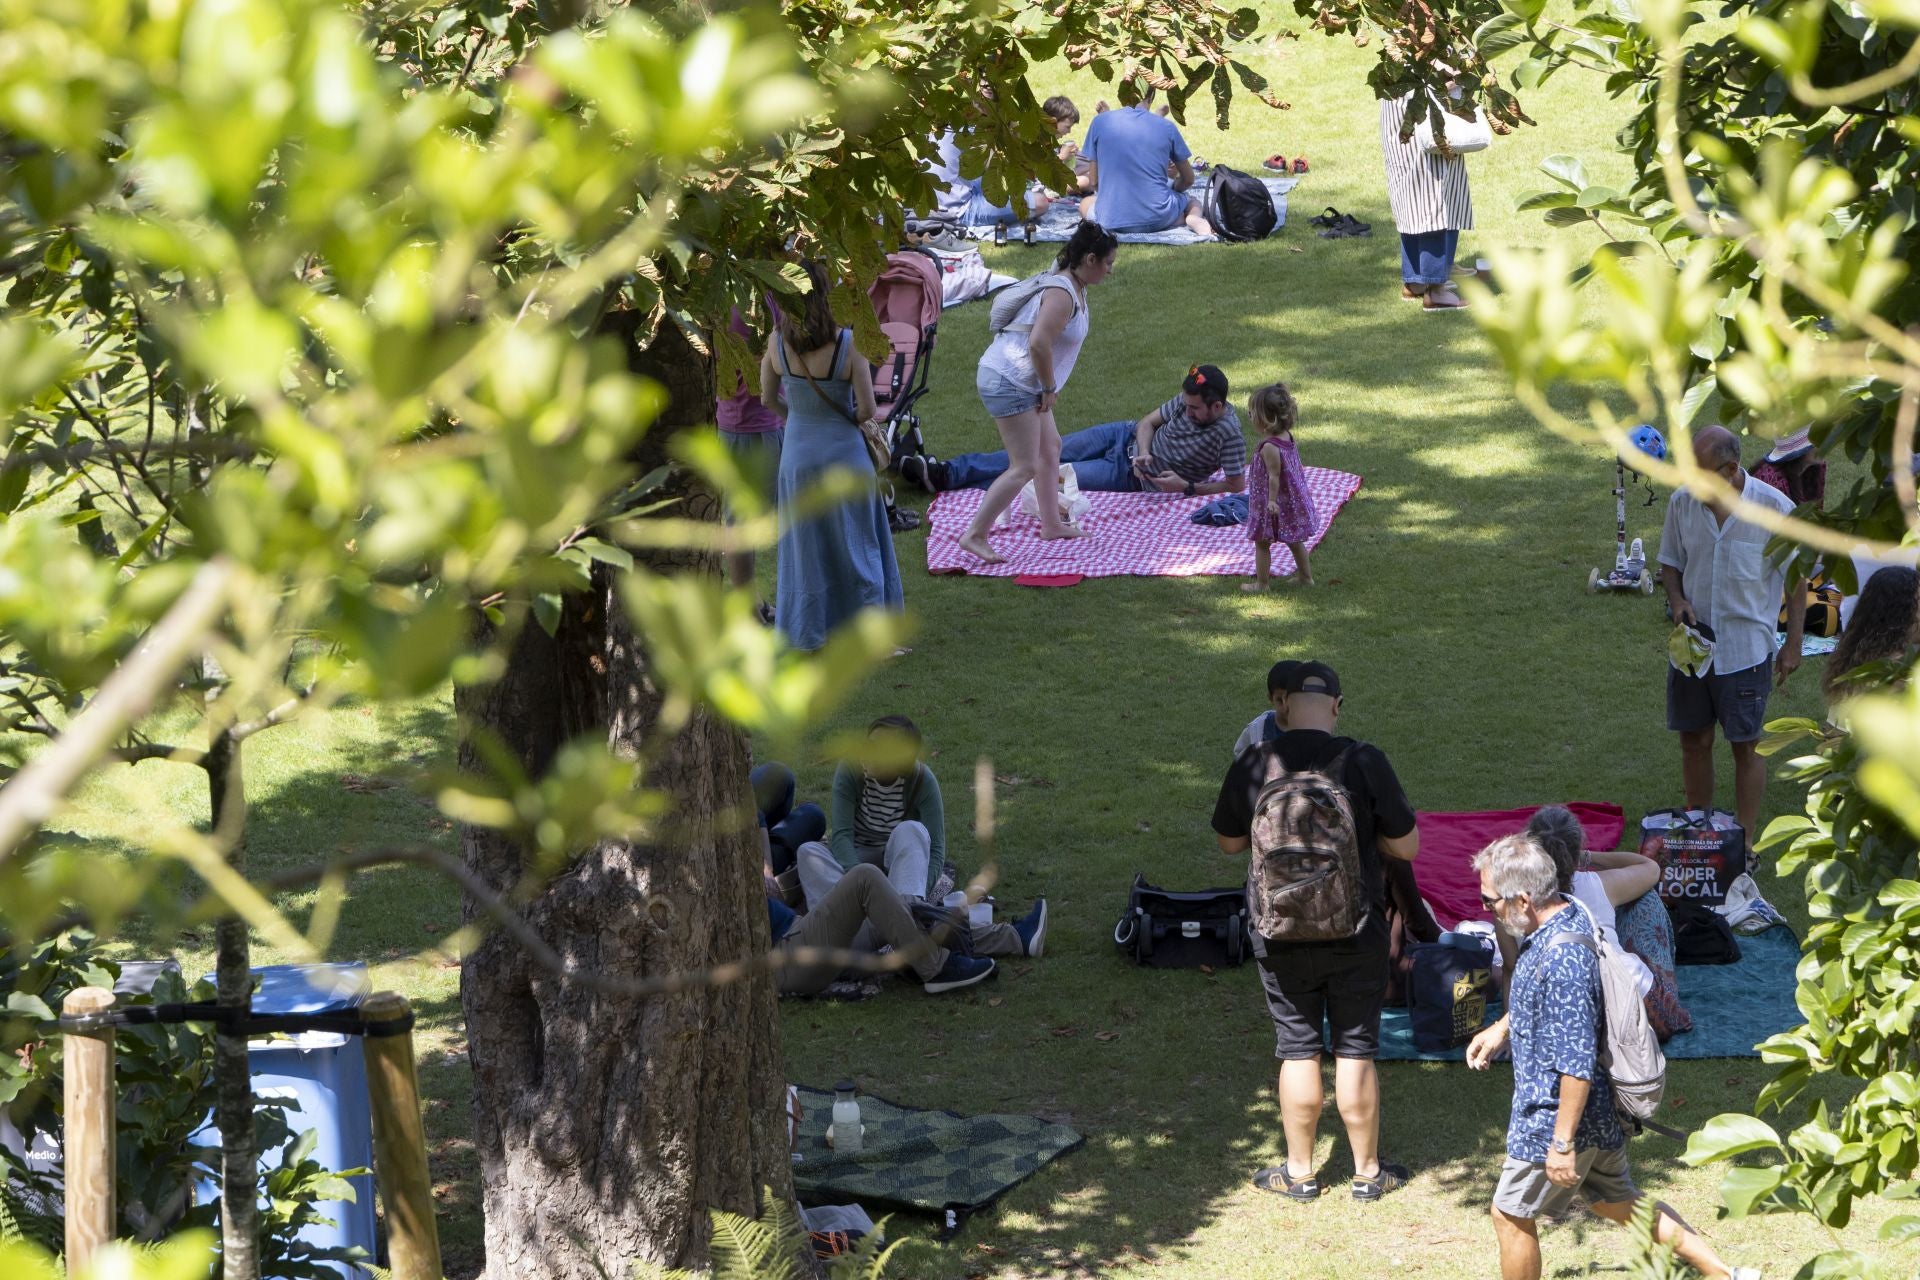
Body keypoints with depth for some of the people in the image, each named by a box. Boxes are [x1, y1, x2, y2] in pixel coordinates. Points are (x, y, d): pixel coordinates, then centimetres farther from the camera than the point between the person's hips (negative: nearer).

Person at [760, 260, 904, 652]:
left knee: (806, 546, 15)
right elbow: (867, 408, -16)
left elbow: (767, 397, -1)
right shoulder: (848, 343, -21)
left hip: (798, 454, 3)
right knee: (856, 542, 11)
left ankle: (809, 632, 21)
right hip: (843, 453, -2)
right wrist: (852, 418, 5)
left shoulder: (778, 343, -12)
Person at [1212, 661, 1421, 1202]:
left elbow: (1229, 842, 7)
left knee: (1297, 1051, 12)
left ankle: (1299, 1172, 22)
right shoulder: (1364, 762, -15)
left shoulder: (1252, 766, -9)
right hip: (1356, 934, -1)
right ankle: (1367, 1172, 21)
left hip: (1281, 935, 1)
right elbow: (1407, 847, -7)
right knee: (1356, 1051, 10)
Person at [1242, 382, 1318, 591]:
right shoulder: (1288, 438, -1)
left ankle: (1261, 583, 14)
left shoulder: (1269, 447, -26)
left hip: (1274, 505, -8)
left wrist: (1271, 501, -21)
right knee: (1294, 540, 22)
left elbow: (1274, 476, -25)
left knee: (1262, 543, 7)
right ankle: (1305, 576, 32)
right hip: (1293, 499, 8)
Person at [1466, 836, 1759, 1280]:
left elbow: (1576, 1065, -30)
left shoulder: (1560, 959, -32)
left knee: (1510, 1214, 10)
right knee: (1618, 1202, 22)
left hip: (1555, 1118, -10)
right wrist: (1501, 1028, 20)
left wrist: (1562, 1143, -25)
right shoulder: (1571, 917, -1)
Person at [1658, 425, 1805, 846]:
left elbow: (1796, 578, -4)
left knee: (1746, 746, 4)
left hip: (1746, 649, -4)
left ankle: (1745, 843, 16)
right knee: (1694, 741, 12)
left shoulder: (1775, 508, -14)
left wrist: (1793, 644, -3)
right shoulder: (1682, 503, -4)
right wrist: (1677, 601, -9)